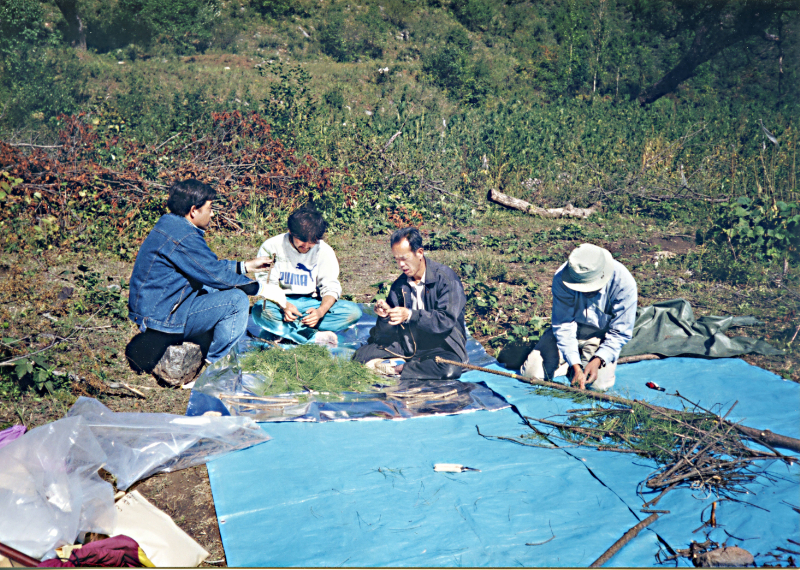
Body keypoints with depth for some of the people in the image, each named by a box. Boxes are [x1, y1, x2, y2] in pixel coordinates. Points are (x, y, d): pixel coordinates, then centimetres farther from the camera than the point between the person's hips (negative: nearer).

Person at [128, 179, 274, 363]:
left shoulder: (170, 224, 9)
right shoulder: (183, 237, -23)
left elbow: (210, 266, 17)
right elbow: (217, 275, -18)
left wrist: (246, 265, 16)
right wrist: (259, 288, -5)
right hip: (163, 318, -11)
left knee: (214, 289, 24)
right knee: (237, 300, -14)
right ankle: (215, 363, 1)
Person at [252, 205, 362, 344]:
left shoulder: (324, 251, -2)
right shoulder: (271, 247, -8)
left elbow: (331, 287, -4)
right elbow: (266, 285, -10)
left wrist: (320, 311, -25)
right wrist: (284, 305, -30)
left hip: (312, 303, 3)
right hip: (279, 303, -2)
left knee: (354, 311, -22)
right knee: (259, 310, -37)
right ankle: (315, 337, -36)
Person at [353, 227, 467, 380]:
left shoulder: (445, 278, -10)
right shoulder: (399, 284, 6)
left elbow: (447, 319, -20)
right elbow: (389, 331, 7)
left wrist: (410, 315, -29)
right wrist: (386, 314, -17)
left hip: (441, 347, -4)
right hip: (407, 345, 5)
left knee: (450, 368, -38)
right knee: (362, 354, -10)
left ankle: (399, 369, -21)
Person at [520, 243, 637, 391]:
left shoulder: (623, 282, -26)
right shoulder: (562, 279, -25)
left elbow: (620, 333, -17)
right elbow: (563, 325, -21)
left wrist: (597, 360, -31)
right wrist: (575, 365, -31)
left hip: (602, 336, -1)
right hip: (570, 330, 1)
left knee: (598, 384, -24)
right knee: (532, 373, -14)